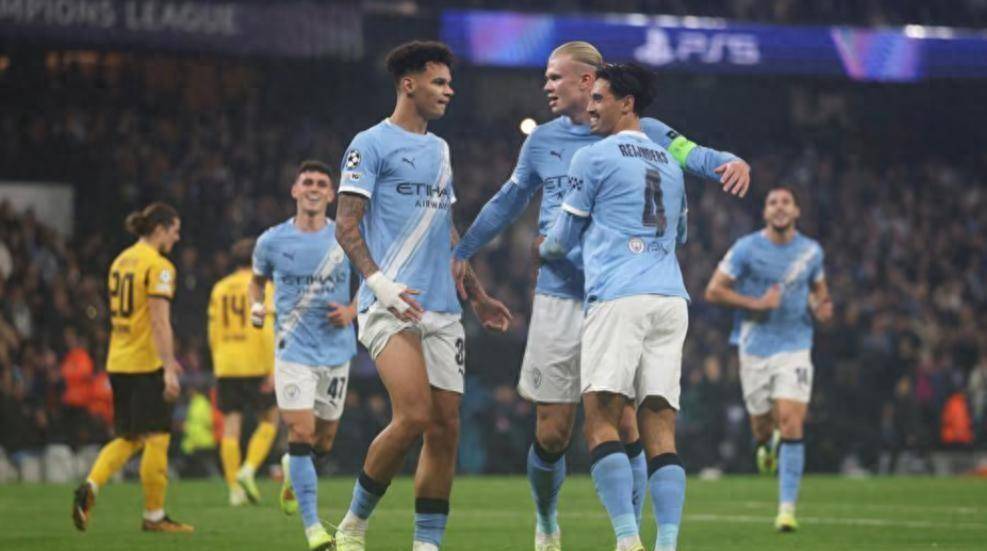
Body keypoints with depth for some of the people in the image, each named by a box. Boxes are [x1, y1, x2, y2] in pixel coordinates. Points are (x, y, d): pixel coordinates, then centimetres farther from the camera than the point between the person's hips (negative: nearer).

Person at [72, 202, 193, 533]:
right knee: (156, 438, 1)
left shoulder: (121, 261, 14)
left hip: (118, 363, 8)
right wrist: (169, 369, -21)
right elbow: (160, 322, -19)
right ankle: (154, 516, 6)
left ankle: (90, 487, -6)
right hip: (147, 364, -8)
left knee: (128, 438, 14)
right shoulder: (158, 266, -12)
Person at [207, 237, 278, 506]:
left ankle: (235, 489, 1)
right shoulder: (262, 286, -3)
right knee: (269, 420, 10)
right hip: (256, 366, -4)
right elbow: (267, 329, -12)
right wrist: (273, 369, -12)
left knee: (231, 427, 4)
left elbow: (213, 334, 13)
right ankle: (249, 469, -9)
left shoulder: (219, 289, 11)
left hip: (225, 367, 4)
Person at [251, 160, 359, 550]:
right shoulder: (272, 241, -1)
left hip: (336, 351, 2)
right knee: (301, 433, -14)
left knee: (324, 441, 11)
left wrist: (352, 311, -7)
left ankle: (291, 470, 47)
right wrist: (256, 306, -4)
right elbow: (258, 279, 17)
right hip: (294, 349, -2)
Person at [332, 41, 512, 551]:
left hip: (442, 311, 7)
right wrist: (381, 284, -20)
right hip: (391, 308, -7)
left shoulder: (440, 149, 21)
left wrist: (476, 295, 26)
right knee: (414, 416, -20)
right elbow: (346, 226, -7)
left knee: (445, 428, 0)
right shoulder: (371, 144, -1)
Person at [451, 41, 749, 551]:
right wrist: (461, 251, 24)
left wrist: (732, 162, -32)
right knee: (551, 433, 1)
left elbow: (692, 156, -11)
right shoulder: (544, 140, 12)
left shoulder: (641, 132, 1)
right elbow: (507, 202, 24)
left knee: (626, 428, -7)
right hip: (559, 298, 2)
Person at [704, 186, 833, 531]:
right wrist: (756, 303, -16)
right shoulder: (747, 248, -5)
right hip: (755, 348, -1)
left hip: (795, 348, 1)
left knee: (791, 424, -14)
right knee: (762, 424, 7)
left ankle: (787, 508, -12)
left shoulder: (811, 251, 5)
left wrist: (822, 306, 1)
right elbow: (713, 291, -6)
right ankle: (766, 445, 49)